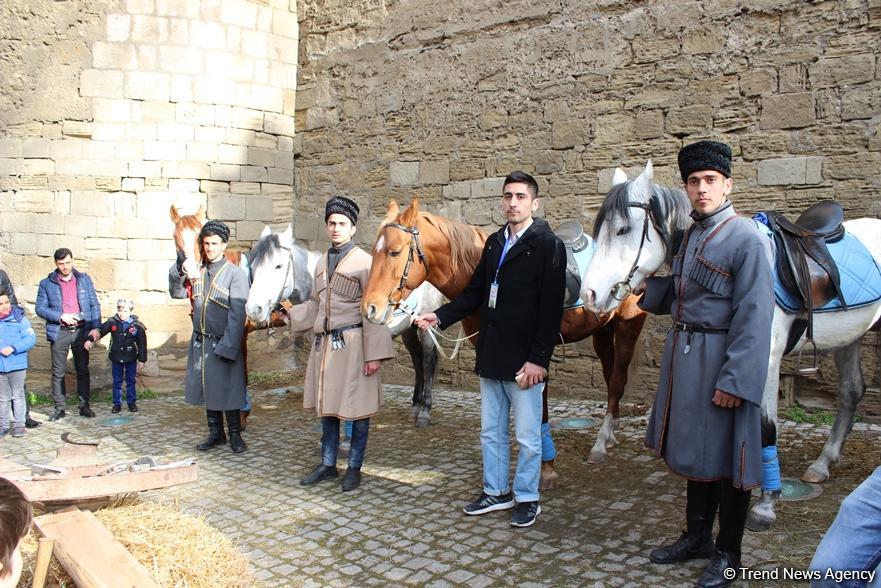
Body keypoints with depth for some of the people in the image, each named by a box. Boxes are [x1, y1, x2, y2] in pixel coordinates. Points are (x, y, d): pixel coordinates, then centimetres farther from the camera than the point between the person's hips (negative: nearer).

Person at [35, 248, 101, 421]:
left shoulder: (84, 280, 7)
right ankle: (59, 408, 11)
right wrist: (61, 316, -12)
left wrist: (95, 328, -4)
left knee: (83, 370, 6)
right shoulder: (46, 284, 4)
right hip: (59, 333, -1)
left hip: (81, 331, 1)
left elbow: (94, 305, 6)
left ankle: (84, 405, 14)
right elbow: (40, 308, 1)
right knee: (58, 372, 3)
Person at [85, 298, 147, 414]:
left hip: (131, 358, -2)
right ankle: (117, 404, 20)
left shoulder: (137, 325, -10)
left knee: (130, 381, 10)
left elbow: (142, 344, -5)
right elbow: (99, 330, -2)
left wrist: (142, 360, -4)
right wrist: (90, 339, -20)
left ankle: (131, 402, 22)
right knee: (117, 382, 10)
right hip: (116, 358, 2)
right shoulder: (112, 322, -5)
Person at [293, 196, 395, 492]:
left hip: (352, 344, -7)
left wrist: (375, 354, -17)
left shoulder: (363, 261, -9)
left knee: (357, 410, 4)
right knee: (326, 406, 16)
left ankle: (354, 467, 20)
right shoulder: (322, 262, 12)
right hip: (324, 343, 7)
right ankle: (328, 465, 30)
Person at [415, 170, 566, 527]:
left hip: (524, 360, -7)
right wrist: (440, 317, -1)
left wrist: (538, 358, -19)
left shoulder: (548, 245, -10)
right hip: (491, 357, 7)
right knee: (491, 432, 18)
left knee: (527, 437, 7)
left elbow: (551, 308, -15)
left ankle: (527, 499, 24)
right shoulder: (494, 243, 10)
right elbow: (475, 293, 13)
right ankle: (496, 492, 33)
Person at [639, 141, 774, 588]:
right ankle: (697, 537, 35)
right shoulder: (689, 236, 11)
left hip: (721, 363, -7)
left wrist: (734, 380, -22)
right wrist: (645, 289, 1)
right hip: (683, 358, 8)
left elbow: (754, 318, -19)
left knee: (724, 456, 6)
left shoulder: (747, 239, -14)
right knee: (693, 451, 18)